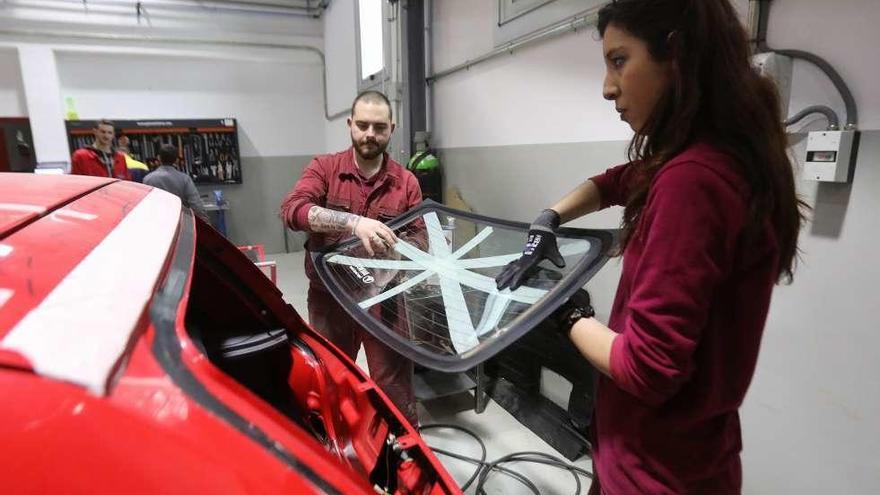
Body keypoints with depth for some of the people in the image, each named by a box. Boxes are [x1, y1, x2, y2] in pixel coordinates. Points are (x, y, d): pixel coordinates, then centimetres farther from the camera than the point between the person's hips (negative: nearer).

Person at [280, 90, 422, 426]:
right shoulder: (323, 168, -2)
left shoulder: (406, 182, 1)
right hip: (329, 298, 1)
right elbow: (291, 210, -21)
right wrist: (354, 223, -34)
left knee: (394, 386, 10)